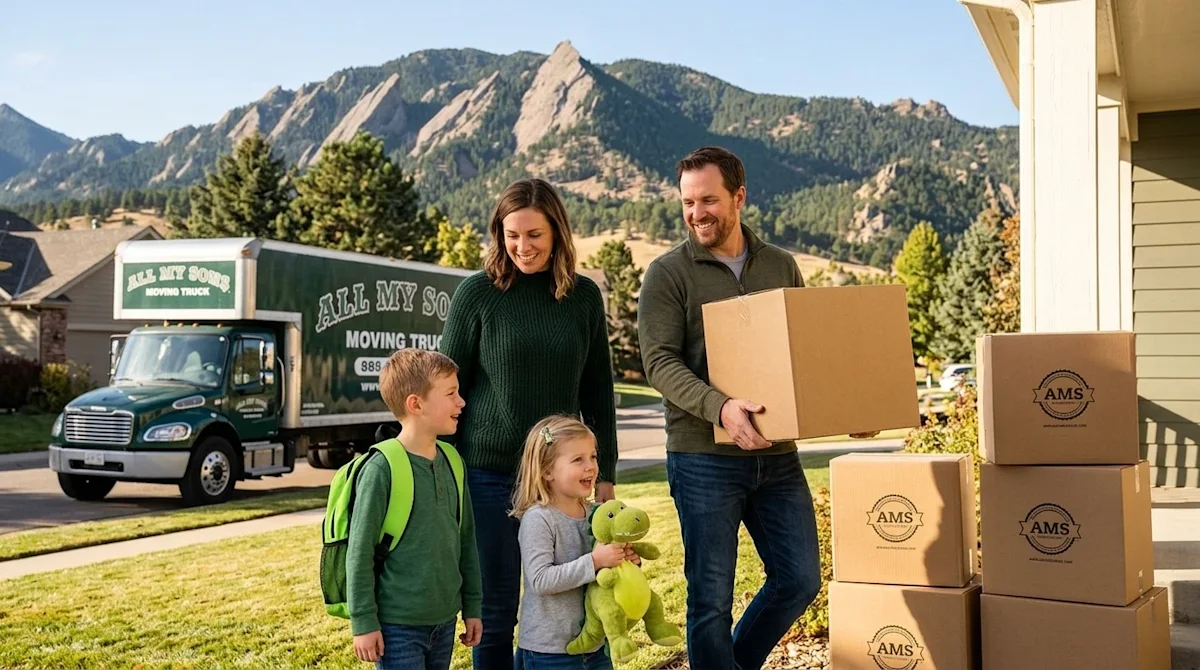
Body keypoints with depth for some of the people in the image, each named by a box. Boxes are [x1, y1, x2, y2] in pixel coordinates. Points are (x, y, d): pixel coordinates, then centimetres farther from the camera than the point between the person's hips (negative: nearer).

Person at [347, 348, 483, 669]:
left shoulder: (452, 461, 5)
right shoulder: (382, 468, -14)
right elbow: (360, 551, -12)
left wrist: (472, 606, 15)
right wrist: (363, 622, -11)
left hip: (445, 620, 6)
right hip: (398, 625, -6)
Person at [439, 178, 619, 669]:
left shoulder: (584, 296, 3)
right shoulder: (477, 292, -4)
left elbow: (598, 392, 9)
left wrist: (605, 474, 9)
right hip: (489, 475, -2)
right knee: (496, 609, 5)